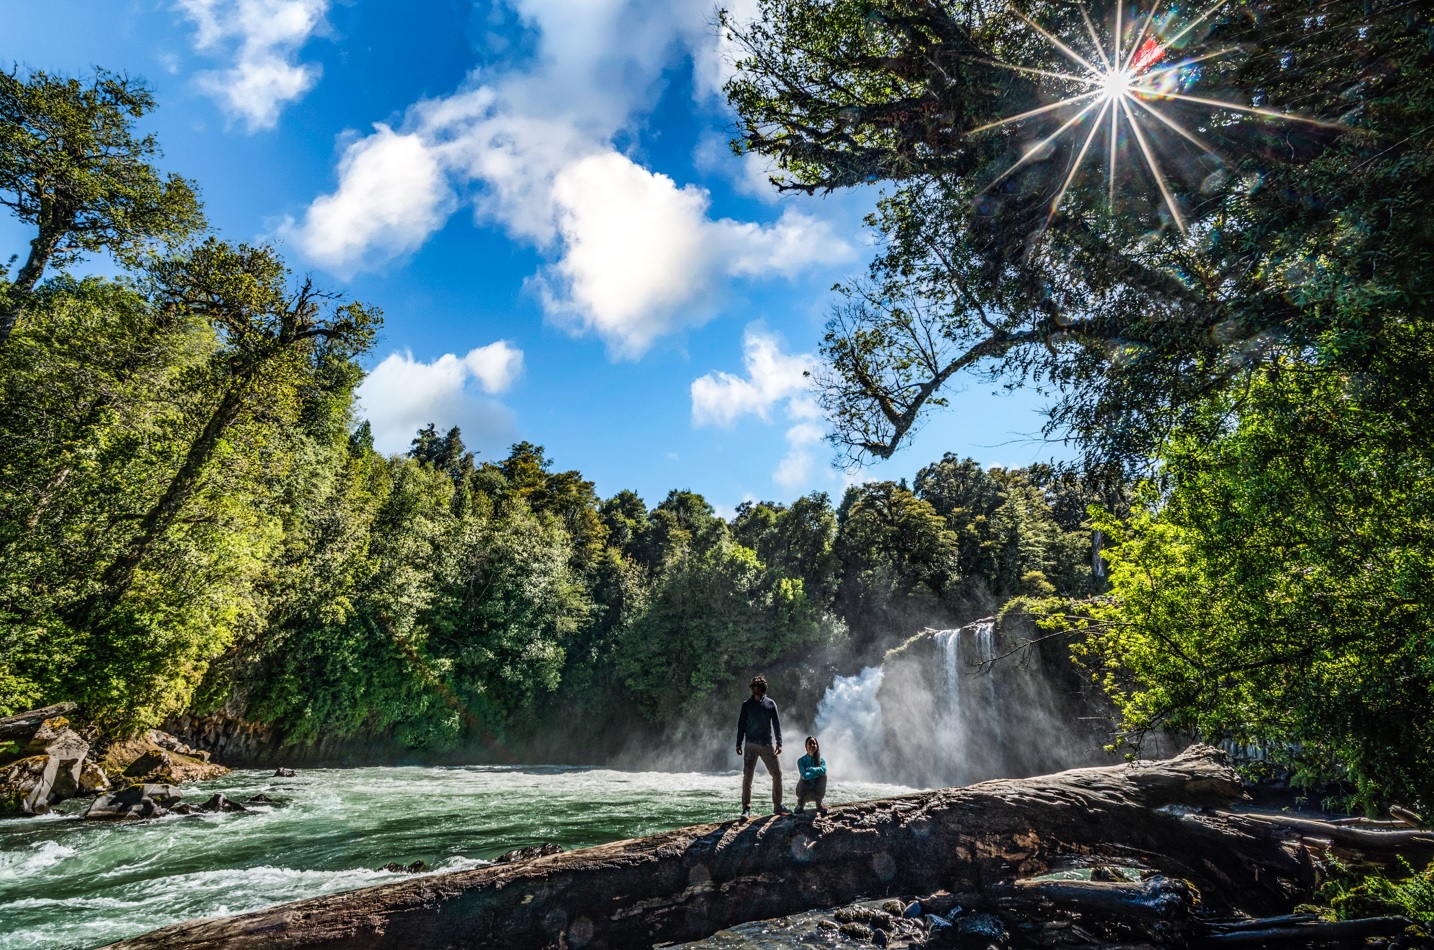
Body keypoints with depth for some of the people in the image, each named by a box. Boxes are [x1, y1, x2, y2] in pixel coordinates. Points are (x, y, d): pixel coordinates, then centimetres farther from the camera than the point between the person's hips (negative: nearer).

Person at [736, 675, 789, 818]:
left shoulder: (770, 704, 7)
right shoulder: (747, 705, 6)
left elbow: (777, 724, 6)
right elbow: (741, 725, 8)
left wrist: (779, 742, -4)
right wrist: (739, 743, 1)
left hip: (768, 744, 1)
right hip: (751, 745, -1)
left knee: (777, 774, 1)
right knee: (747, 776, -4)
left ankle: (777, 806, 15)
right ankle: (746, 808, 3)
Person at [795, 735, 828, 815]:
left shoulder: (821, 760, -5)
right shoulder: (801, 760, -10)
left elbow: (823, 770, -28)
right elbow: (804, 775, -27)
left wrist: (809, 769, -23)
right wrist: (818, 772, -22)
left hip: (817, 791, 1)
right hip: (805, 791, -1)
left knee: (823, 775, -23)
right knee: (802, 780, -33)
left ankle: (819, 804, -8)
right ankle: (801, 804, -2)